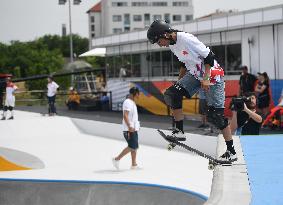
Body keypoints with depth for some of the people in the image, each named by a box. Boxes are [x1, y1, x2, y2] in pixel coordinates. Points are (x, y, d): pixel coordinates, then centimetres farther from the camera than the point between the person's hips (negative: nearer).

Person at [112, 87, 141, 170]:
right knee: (132, 147, -12)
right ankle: (117, 159, -6)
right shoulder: (128, 102, -14)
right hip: (129, 129, -10)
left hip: (133, 129, 10)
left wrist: (136, 126, 25)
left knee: (135, 147, 9)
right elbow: (125, 115, -23)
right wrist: (129, 127, -29)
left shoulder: (132, 102, 18)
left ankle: (134, 164, 12)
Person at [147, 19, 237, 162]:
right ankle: (179, 131, -1)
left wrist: (205, 79, -23)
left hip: (212, 75, -8)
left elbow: (209, 57, -22)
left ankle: (231, 152, -2)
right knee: (171, 94, -10)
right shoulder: (171, 45, 1)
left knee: (215, 115, -10)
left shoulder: (187, 39, -26)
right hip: (195, 75, 8)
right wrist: (179, 81, 12)